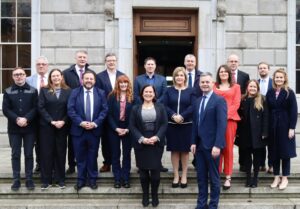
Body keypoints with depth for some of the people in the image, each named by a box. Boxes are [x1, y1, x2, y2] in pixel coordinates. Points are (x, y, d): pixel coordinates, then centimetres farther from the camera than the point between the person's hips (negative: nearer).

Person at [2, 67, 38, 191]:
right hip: (14, 128, 1)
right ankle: (16, 180, 13)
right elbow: (5, 109, -2)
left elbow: (35, 108, -4)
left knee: (29, 154, 5)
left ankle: (29, 179, 13)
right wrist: (17, 119, -16)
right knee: (15, 154, 5)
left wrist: (26, 119, -18)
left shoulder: (33, 91, 2)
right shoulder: (8, 92, 5)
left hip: (29, 128, -1)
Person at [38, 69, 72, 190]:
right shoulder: (44, 90, 5)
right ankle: (46, 180, 7)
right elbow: (41, 107, -4)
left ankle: (60, 179, 13)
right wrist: (51, 121, -12)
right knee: (46, 152, 1)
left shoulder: (68, 91, 6)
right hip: (46, 126, -1)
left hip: (62, 126, 1)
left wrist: (63, 121, -13)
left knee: (61, 152, 5)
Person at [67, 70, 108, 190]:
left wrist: (95, 123, -13)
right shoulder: (75, 92, 3)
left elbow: (104, 110, 0)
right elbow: (71, 110, -5)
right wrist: (81, 122, -16)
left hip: (94, 130, 1)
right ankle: (81, 179, 17)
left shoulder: (101, 93, 5)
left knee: (93, 156, 9)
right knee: (80, 157, 6)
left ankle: (92, 179, 20)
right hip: (79, 130, 0)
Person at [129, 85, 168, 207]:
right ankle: (145, 195, 18)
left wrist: (156, 137, -14)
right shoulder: (135, 108, 6)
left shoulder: (160, 107, 7)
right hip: (141, 144, 0)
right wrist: (141, 138, -13)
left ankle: (155, 195, 16)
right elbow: (132, 126, 0)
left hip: (156, 143, 0)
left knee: (155, 170, 0)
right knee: (143, 171, 4)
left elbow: (164, 124, 0)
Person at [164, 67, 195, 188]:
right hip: (172, 125, 1)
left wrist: (181, 116, -18)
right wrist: (173, 115, -17)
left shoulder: (190, 91, 3)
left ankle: (184, 176, 16)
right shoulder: (169, 91, 7)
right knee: (174, 150, 6)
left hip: (186, 125, -1)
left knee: (185, 150, 5)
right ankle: (176, 175, 15)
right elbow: (165, 106, -1)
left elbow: (193, 107, -6)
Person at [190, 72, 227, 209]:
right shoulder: (197, 102, 13)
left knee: (214, 177, 5)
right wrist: (193, 142, 7)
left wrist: (217, 145, -22)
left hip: (212, 145, -6)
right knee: (201, 177, 12)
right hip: (199, 145, 6)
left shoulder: (219, 100, -9)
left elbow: (222, 124, -16)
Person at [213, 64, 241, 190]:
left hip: (230, 119, -1)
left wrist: (226, 114, -11)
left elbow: (236, 104, 3)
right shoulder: (214, 87, 16)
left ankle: (228, 177, 2)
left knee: (228, 147, -2)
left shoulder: (235, 87, 13)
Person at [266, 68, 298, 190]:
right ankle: (276, 177, 18)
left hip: (285, 126, -3)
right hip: (273, 126, 3)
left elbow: (294, 111, -8)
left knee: (285, 151, 4)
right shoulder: (270, 93, 6)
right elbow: (267, 111, 5)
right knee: (274, 152, 7)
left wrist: (292, 128, -14)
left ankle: (285, 178, 14)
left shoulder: (289, 93, -4)